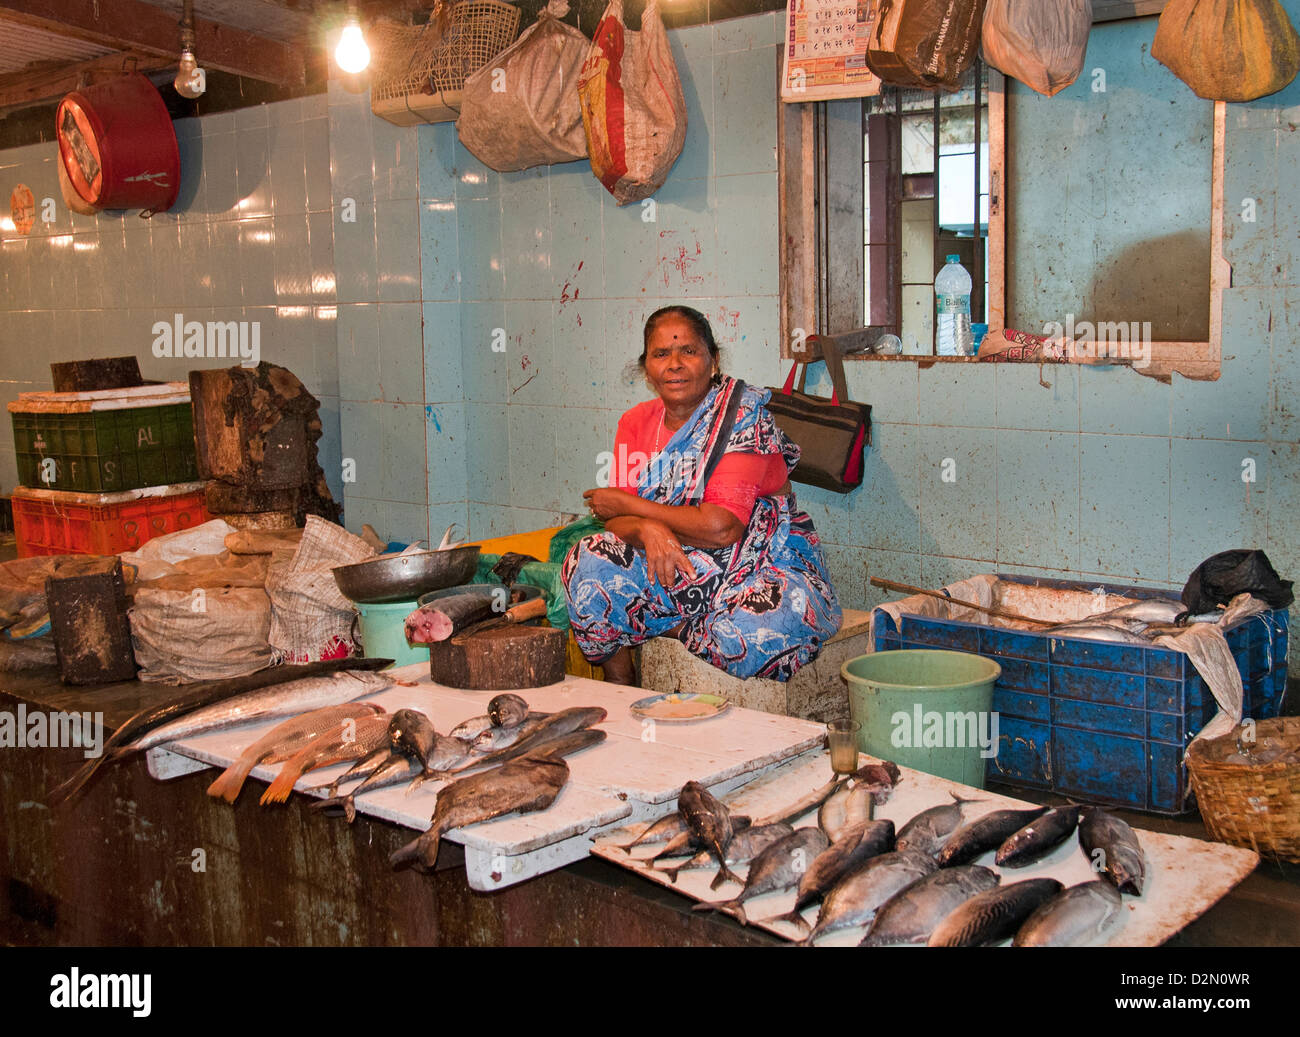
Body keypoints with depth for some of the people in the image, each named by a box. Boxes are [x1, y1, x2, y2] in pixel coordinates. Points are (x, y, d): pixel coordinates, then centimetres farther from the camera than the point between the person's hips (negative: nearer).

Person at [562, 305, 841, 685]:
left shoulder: (742, 414, -13)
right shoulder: (636, 423, 5)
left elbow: (722, 527, -23)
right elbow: (618, 521, -1)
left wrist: (629, 505, -13)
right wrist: (648, 530, -27)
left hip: (761, 563, -4)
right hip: (676, 565, 5)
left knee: (755, 637, -37)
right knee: (587, 562, -20)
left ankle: (670, 631, -2)